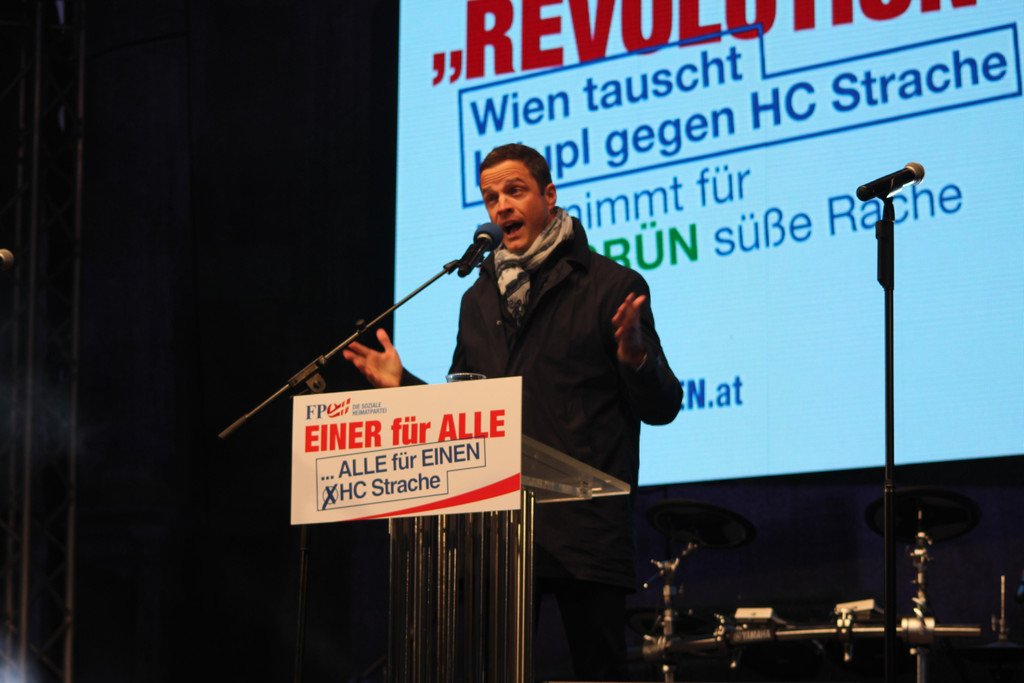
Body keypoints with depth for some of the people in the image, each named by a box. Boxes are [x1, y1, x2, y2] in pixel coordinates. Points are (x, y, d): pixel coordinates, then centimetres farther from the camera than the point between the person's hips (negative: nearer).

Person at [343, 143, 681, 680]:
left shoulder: (611, 287, 0)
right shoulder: (479, 299, 17)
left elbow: (662, 408, -3)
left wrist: (634, 358, -22)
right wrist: (401, 385, 10)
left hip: (584, 527, -5)